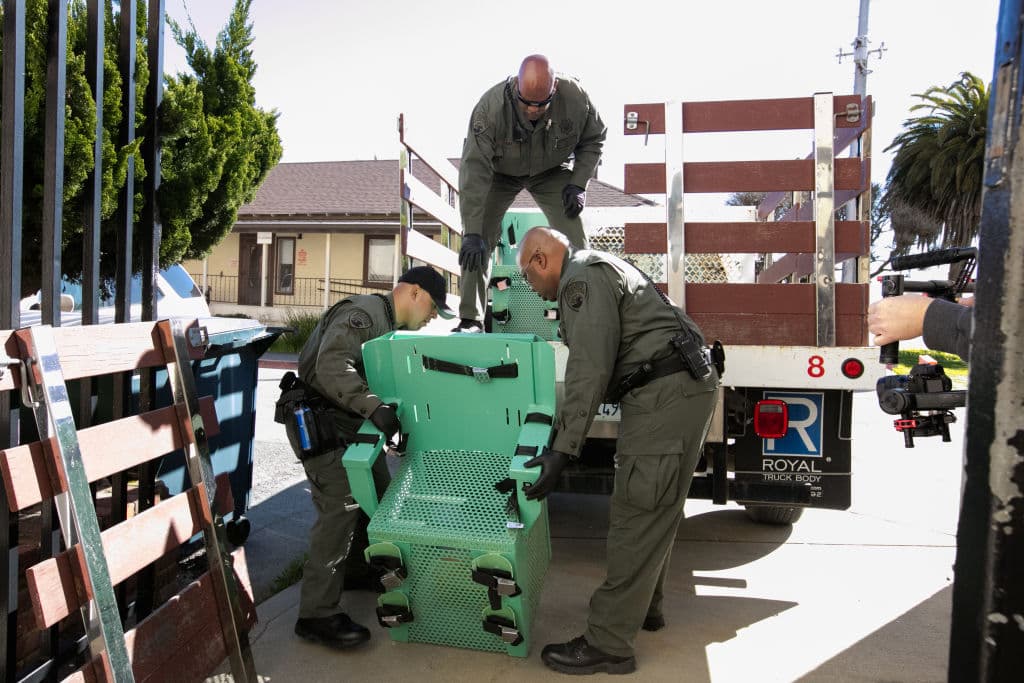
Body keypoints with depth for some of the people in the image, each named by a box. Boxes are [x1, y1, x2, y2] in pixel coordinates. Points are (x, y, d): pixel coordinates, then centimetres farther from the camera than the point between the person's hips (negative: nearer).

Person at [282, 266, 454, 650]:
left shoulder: (390, 325, 15)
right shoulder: (363, 313, -19)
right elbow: (331, 367, -34)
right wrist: (374, 406, -42)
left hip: (350, 424, 10)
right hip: (320, 423, -10)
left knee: (377, 496, 16)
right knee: (341, 508, -16)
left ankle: (362, 568, 36)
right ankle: (317, 615, -9)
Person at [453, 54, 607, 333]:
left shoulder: (575, 98, -27)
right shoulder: (490, 106, -34)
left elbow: (593, 139, -5)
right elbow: (474, 170, -35)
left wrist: (578, 184, -17)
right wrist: (472, 233, -39)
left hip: (552, 172, 1)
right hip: (500, 173, -1)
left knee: (574, 241, -12)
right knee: (477, 244, -15)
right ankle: (471, 320, -5)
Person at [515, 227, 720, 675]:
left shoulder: (582, 278, -9)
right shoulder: (599, 269, 23)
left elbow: (589, 369, -18)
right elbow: (595, 365, 28)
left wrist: (562, 450, -18)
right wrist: (558, 424, 32)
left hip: (665, 395, -11)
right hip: (685, 387, 11)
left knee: (638, 517, -7)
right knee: (655, 511, 19)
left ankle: (608, 645, 1)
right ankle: (643, 605, 34)